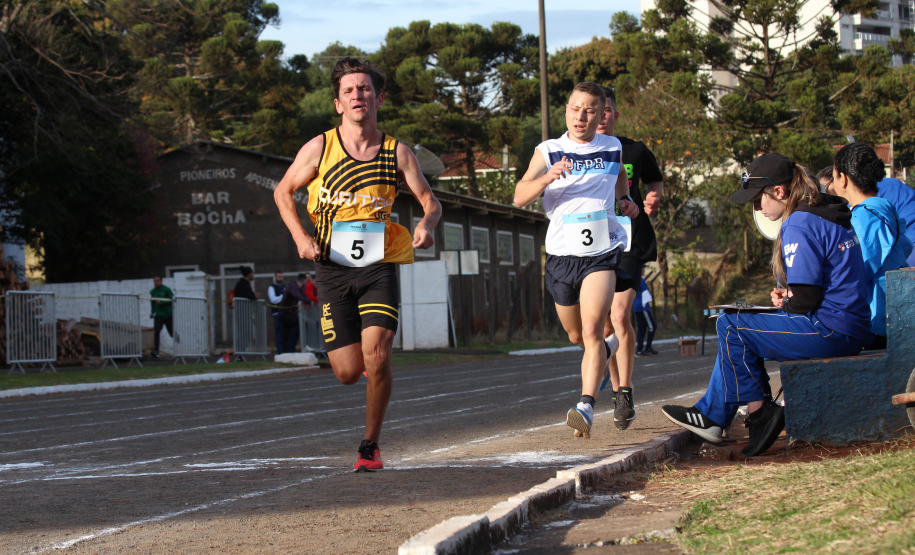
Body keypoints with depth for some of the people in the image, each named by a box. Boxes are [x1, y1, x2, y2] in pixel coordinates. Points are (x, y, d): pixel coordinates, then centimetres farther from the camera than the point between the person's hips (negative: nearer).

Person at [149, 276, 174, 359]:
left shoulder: (166, 290, -7)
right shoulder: (152, 291, 8)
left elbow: (171, 301, -10)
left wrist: (161, 302, -22)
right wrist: (152, 312, 14)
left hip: (168, 315, -2)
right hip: (158, 315, 2)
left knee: (172, 333, 8)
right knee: (156, 332, -17)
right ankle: (155, 351, -22)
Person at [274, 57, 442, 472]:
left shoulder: (397, 153, 2)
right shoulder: (319, 148, 0)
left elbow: (430, 201, 8)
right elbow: (283, 192, 11)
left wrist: (426, 224, -16)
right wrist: (300, 237, -4)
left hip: (379, 267, 0)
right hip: (333, 270, 0)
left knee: (376, 356, -18)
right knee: (348, 372, -2)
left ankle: (370, 445, 1)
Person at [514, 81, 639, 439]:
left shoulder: (613, 148, 7)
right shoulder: (548, 152, 1)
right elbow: (519, 197, -10)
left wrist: (626, 200, 11)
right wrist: (547, 178, -27)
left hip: (602, 253, -1)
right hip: (561, 253, 2)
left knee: (592, 330, -20)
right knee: (576, 336, 16)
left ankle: (586, 406, -31)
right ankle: (602, 356, 50)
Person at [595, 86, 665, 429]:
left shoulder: (635, 152, 4)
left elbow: (656, 181, 20)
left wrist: (654, 199, -1)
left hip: (630, 243, -2)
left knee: (620, 314, -18)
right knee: (604, 326, 4)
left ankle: (625, 392, -7)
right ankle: (618, 392, 21)